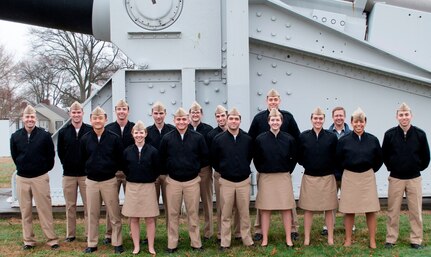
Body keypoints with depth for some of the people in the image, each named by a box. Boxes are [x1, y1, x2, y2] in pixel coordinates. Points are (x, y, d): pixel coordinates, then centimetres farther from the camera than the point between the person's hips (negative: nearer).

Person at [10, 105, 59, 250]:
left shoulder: (45, 135, -7)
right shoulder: (15, 137, 1)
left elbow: (51, 155, 2)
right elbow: (14, 156, 13)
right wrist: (24, 168, 14)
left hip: (40, 178, -3)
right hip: (22, 178, 3)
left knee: (45, 210, -1)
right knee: (25, 211, 9)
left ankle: (52, 239, 5)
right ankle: (28, 241, 18)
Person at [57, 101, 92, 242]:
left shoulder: (90, 130, -4)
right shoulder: (63, 132, 3)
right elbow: (60, 152, 10)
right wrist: (67, 164, 6)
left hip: (86, 173, -2)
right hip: (68, 174, 2)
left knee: (89, 205, 2)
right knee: (70, 206, 10)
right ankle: (70, 234, 21)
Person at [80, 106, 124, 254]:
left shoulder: (114, 138, -6)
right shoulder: (85, 139, 0)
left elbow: (120, 159, 1)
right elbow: (82, 159, 11)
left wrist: (111, 170, 2)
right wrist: (91, 170, 9)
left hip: (109, 181, -2)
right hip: (91, 181, 2)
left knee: (114, 215, 3)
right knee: (92, 214, 10)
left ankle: (117, 243, 15)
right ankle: (92, 244, 22)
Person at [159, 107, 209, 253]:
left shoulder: (198, 137, -3)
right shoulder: (167, 138, -2)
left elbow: (204, 157, 5)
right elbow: (161, 158, 7)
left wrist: (195, 168, 4)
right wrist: (169, 170, 6)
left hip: (192, 181, 0)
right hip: (173, 181, 1)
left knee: (193, 214, 7)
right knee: (173, 214, 7)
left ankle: (196, 244, 18)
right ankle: (172, 245, 17)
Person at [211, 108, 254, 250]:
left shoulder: (247, 139, -3)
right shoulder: (218, 139, -6)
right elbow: (213, 159, 5)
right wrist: (222, 170, 8)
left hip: (244, 181, 1)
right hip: (226, 181, -1)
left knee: (245, 213, 9)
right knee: (226, 214, 7)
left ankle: (247, 240, 22)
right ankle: (225, 242, 17)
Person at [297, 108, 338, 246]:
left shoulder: (332, 137, -3)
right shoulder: (303, 136, -2)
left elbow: (336, 158, 3)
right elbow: (299, 157, 5)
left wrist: (330, 169, -2)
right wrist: (308, 165, 0)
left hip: (327, 177, 0)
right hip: (309, 177, 0)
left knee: (329, 209, 8)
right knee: (308, 209, 6)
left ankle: (330, 237, 20)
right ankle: (306, 238, 17)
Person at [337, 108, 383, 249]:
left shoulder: (373, 140, -1)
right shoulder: (344, 140, -5)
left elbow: (379, 160, 11)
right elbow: (338, 160, 4)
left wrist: (370, 170, 9)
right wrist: (348, 169, 8)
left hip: (368, 177, 1)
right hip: (349, 177, -1)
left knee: (371, 210, 3)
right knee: (349, 211, 6)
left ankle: (372, 241, 15)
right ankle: (348, 240, 18)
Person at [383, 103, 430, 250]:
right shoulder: (390, 134, -5)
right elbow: (384, 155, 6)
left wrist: (418, 168, 6)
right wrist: (391, 168, 6)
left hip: (414, 178, 1)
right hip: (395, 178, 0)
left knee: (416, 211, 5)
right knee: (393, 211, 5)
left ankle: (416, 240, 16)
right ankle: (390, 239, 14)